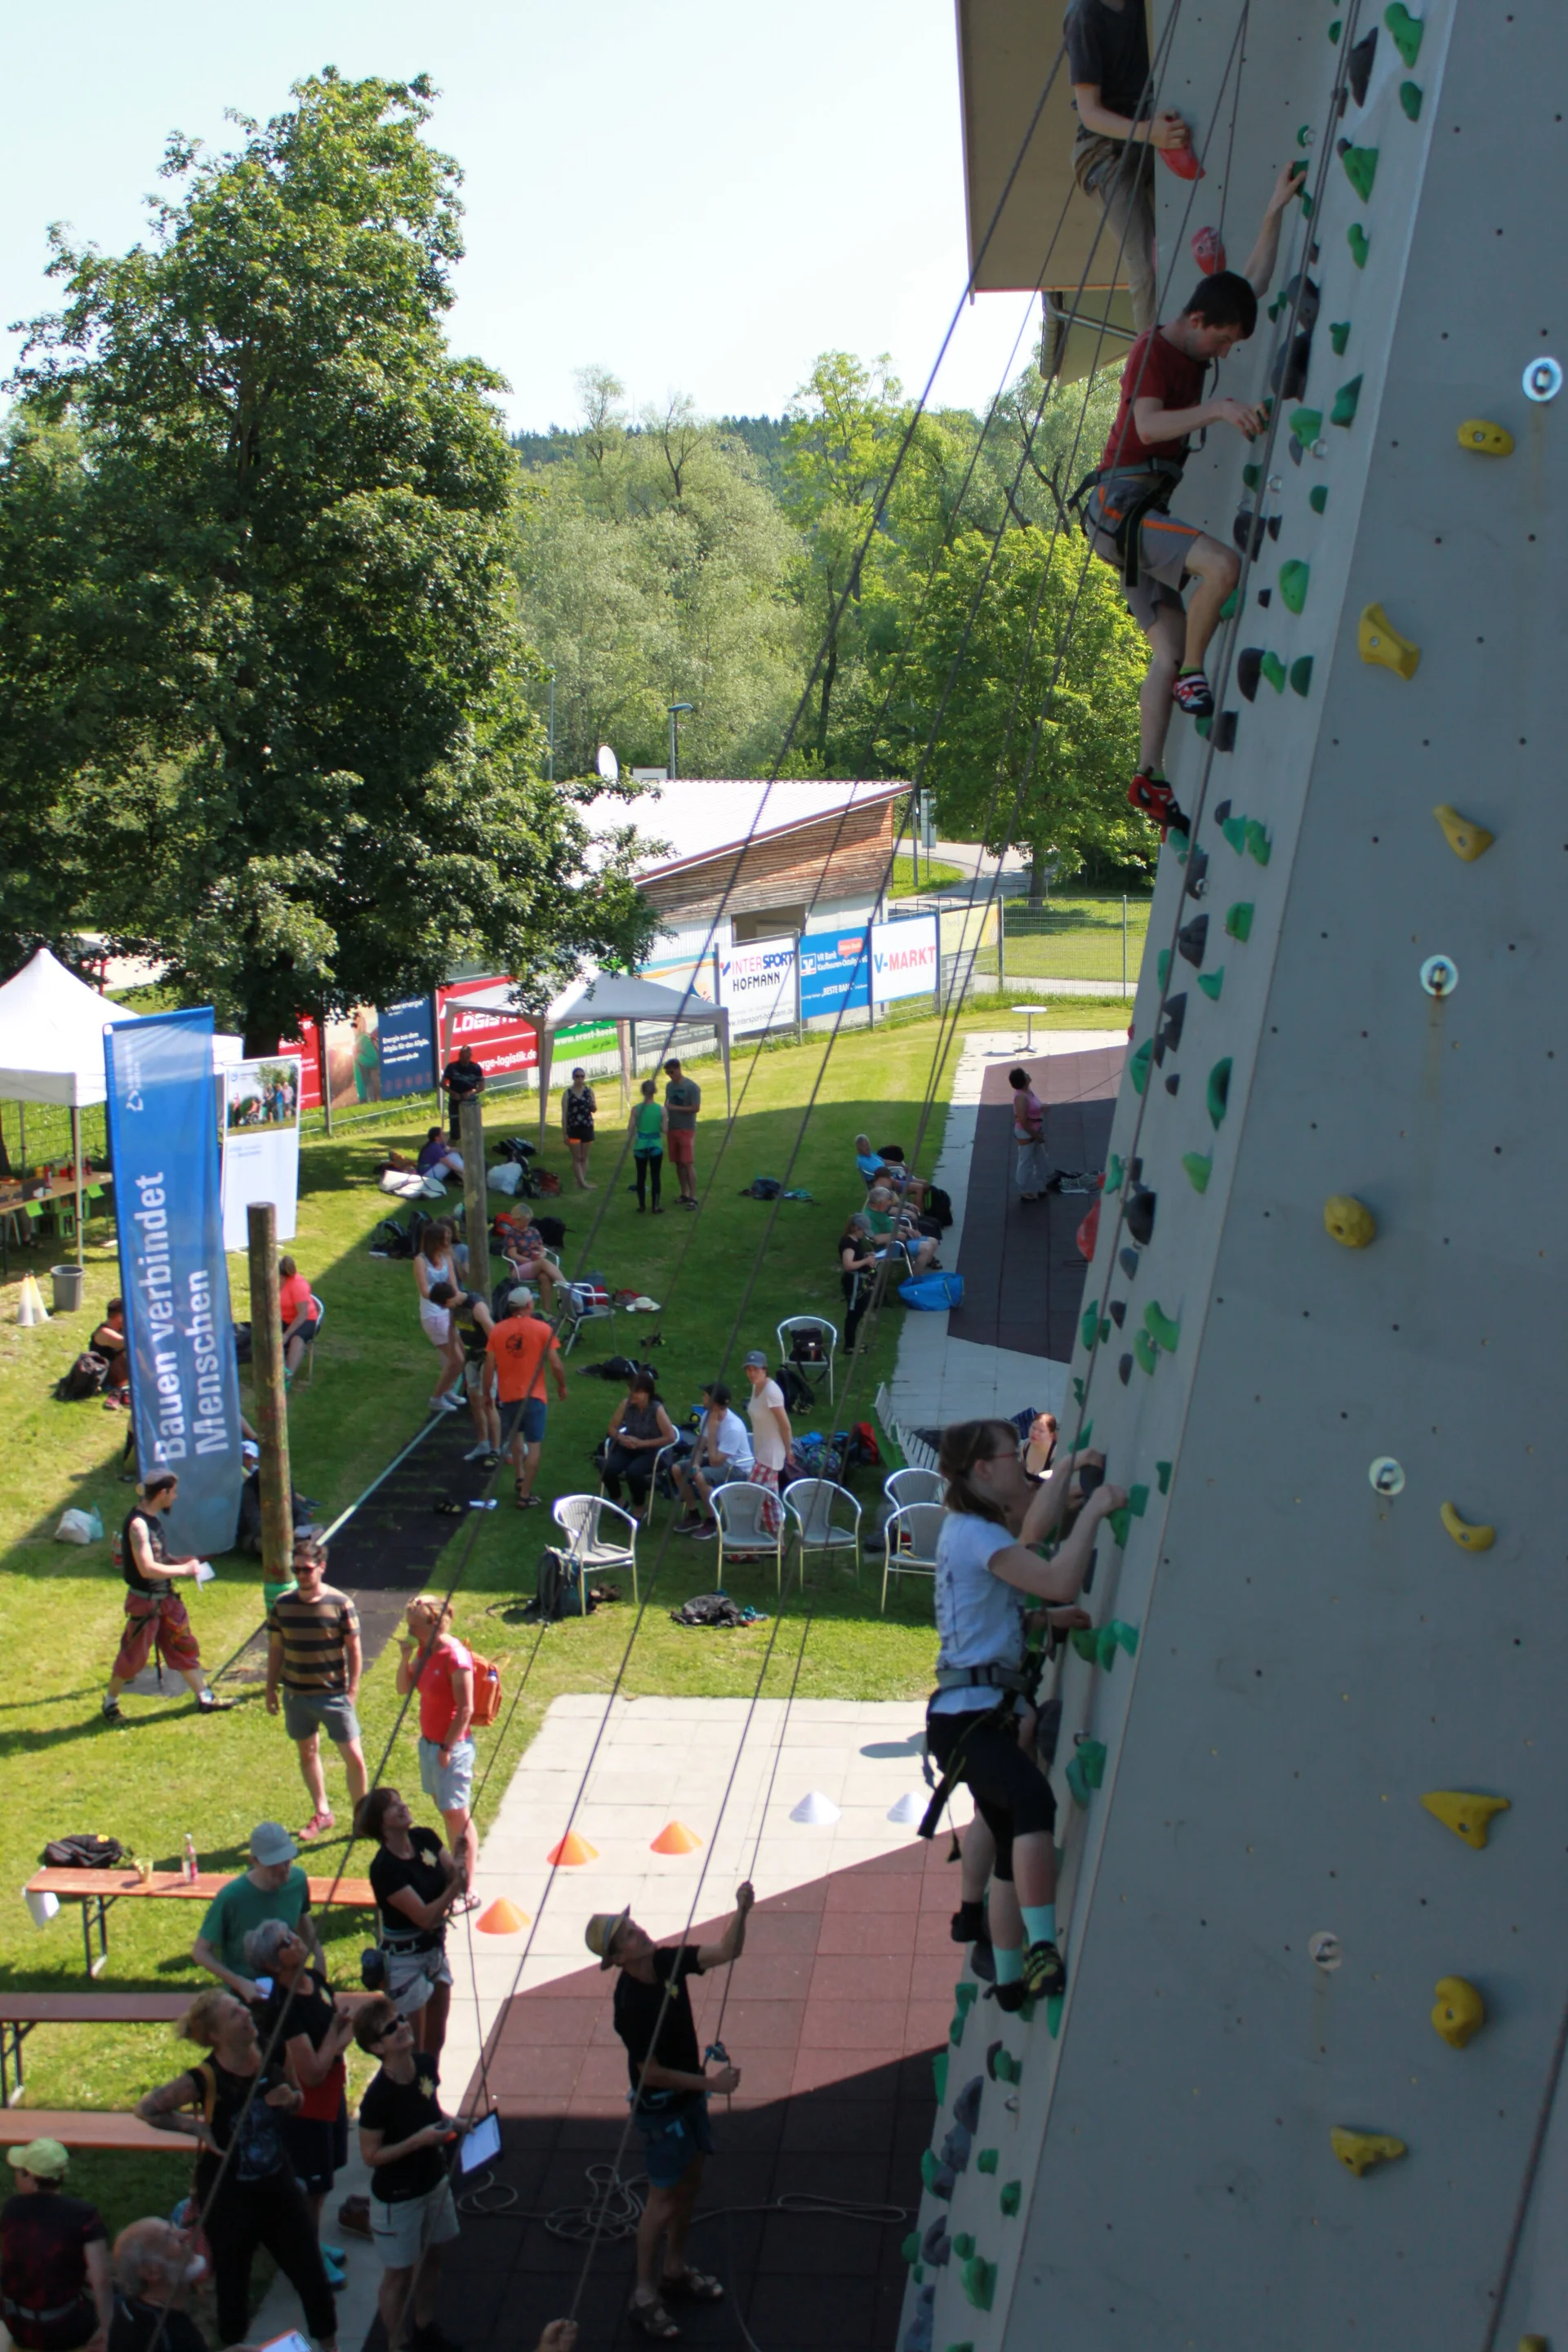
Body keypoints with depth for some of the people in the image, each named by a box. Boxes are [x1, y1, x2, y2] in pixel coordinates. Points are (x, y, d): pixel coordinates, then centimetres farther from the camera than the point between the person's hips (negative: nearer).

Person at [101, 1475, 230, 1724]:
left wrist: (176, 1561, 4)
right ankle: (110, 1703, 23)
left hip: (166, 1598, 9)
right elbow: (147, 1568, -29)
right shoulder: (138, 1524, -24)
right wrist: (183, 1569, -21)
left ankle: (205, 1698, 21)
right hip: (145, 1601, -9)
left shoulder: (152, 1518, 6)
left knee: (184, 1647, 13)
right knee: (133, 1655, 5)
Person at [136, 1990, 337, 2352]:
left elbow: (296, 2105, 9)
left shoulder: (269, 2058, -8)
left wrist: (290, 2099, -13)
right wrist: (197, 2127, -19)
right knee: (232, 2283, 14)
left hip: (278, 2186, 4)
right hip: (228, 2197, -4)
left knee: (312, 2274, 11)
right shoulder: (205, 2080, -23)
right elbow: (146, 2108, -13)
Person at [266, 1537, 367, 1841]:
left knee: (353, 1758, -3)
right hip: (295, 1694, 4)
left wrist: (352, 1688, -8)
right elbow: (275, 1649, 8)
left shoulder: (340, 1603, -11)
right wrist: (271, 1688, 8)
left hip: (334, 1694, -4)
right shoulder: (282, 1605, -2)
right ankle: (322, 1813, 32)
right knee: (307, 1753, 16)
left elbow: (354, 1648, -5)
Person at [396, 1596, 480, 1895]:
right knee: (444, 1809, 19)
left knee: (456, 1814, -4)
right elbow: (403, 1689, 9)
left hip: (452, 1746, -9)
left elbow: (465, 1709, -20)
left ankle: (467, 1891, 2)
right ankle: (457, 1869, 35)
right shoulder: (425, 1650, 4)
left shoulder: (455, 1657, -21)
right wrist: (405, 1657, -6)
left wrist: (447, 1748, -19)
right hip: (429, 1742, 9)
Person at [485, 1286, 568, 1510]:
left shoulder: (498, 1330, -2)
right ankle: (525, 1496, -5)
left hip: (507, 1393, 4)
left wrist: (487, 1392, 11)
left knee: (516, 1432, 30)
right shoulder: (542, 1329, -9)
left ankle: (519, 1478, 28)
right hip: (533, 1395, -4)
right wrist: (562, 1385, 6)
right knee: (534, 1445, 0)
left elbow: (490, 1366, -2)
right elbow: (555, 1364, -10)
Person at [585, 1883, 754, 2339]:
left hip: (689, 2094, 7)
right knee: (664, 2199, 3)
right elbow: (651, 2074, -24)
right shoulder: (631, 2004, -30)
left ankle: (675, 2272, 37)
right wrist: (711, 2084, -19)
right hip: (660, 2107, -7)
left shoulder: (668, 1961, -10)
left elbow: (726, 1952, -7)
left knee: (690, 2183, 20)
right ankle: (644, 2297, 19)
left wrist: (741, 1913, -26)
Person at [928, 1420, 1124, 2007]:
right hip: (969, 1716, -11)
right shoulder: (976, 1534, -13)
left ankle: (1011, 1980, 29)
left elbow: (1032, 1528, 36)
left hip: (983, 1716, 11)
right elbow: (1060, 1582, -25)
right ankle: (1043, 1953, -45)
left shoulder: (968, 1528, 17)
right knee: (1034, 1801, -35)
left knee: (1013, 1845, 18)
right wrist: (1093, 1509, -16)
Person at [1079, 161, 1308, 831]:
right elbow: (1149, 424, -25)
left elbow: (1255, 284, 26)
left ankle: (1148, 779, -1)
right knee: (1221, 562, -28)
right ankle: (1193, 675, -10)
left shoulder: (1195, 348, 16)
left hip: (1141, 514, 9)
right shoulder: (1152, 349, -8)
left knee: (1167, 646, 1)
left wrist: (1274, 212, 21)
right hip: (1122, 501, -9)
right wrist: (1216, 409, -35)